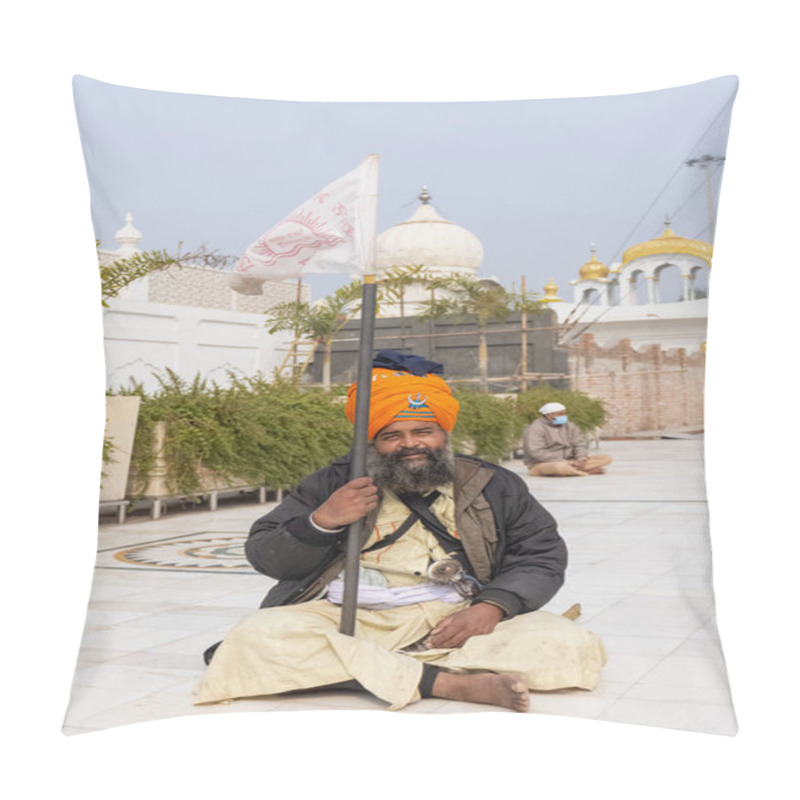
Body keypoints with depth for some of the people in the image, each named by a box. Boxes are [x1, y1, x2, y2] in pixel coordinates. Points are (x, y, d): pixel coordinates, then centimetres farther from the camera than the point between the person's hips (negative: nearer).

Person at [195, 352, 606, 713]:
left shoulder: (494, 487, 14)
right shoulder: (336, 485, 12)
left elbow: (543, 557, 10)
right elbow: (263, 557, 11)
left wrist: (493, 607, -10)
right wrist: (321, 522, -10)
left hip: (459, 622, 1)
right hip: (350, 622, 0)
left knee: (571, 643, -23)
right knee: (260, 635, -28)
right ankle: (453, 683, -34)